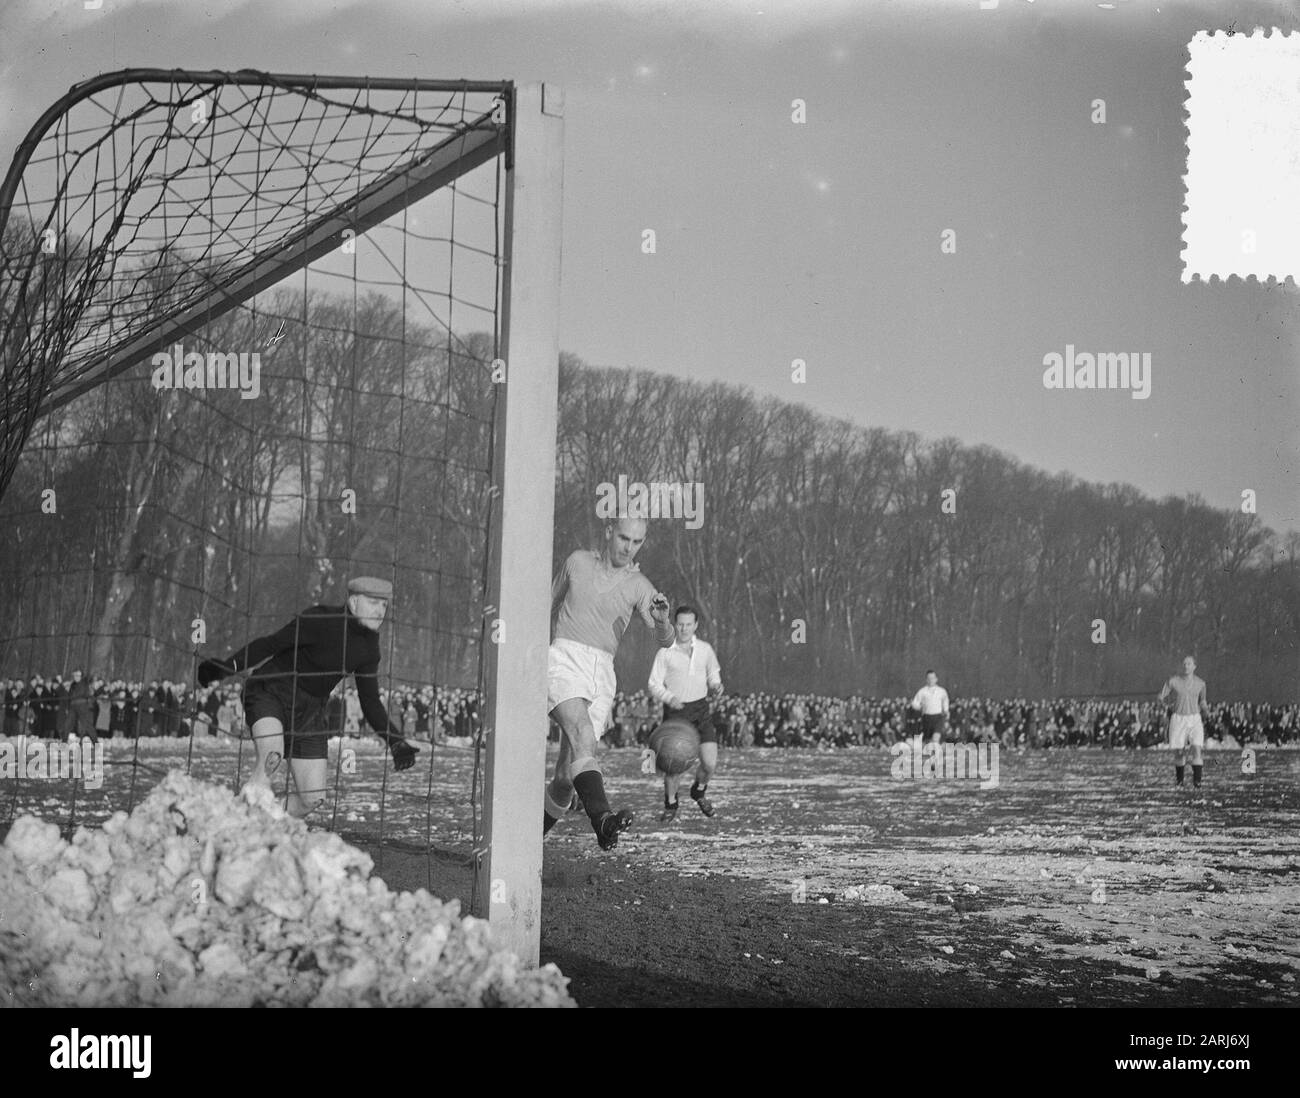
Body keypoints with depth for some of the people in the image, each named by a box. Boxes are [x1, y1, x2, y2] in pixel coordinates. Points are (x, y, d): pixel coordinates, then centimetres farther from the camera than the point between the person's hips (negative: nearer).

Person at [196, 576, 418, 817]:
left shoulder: (369, 647, 1)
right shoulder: (318, 620, -18)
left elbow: (370, 701, 8)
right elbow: (269, 644, -18)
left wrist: (395, 741, -1)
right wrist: (228, 666, -32)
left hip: (308, 712, 6)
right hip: (269, 693, -6)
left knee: (313, 799, -1)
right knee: (272, 755, -36)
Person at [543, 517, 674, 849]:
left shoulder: (639, 586, 5)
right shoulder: (578, 561, 8)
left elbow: (664, 640, -9)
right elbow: (551, 606, 24)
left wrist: (661, 619, -32)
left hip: (601, 674, 2)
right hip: (563, 660, -2)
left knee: (567, 774, 2)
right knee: (583, 734, -29)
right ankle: (602, 820, -47)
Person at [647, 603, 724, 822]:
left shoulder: (705, 649, 7)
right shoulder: (665, 652, -3)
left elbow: (714, 677, 21)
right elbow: (654, 685, -4)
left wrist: (716, 689, -1)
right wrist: (670, 698, -23)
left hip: (701, 709, 3)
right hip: (675, 712, -3)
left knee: (710, 763, -8)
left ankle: (698, 791, 27)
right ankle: (670, 804, 17)